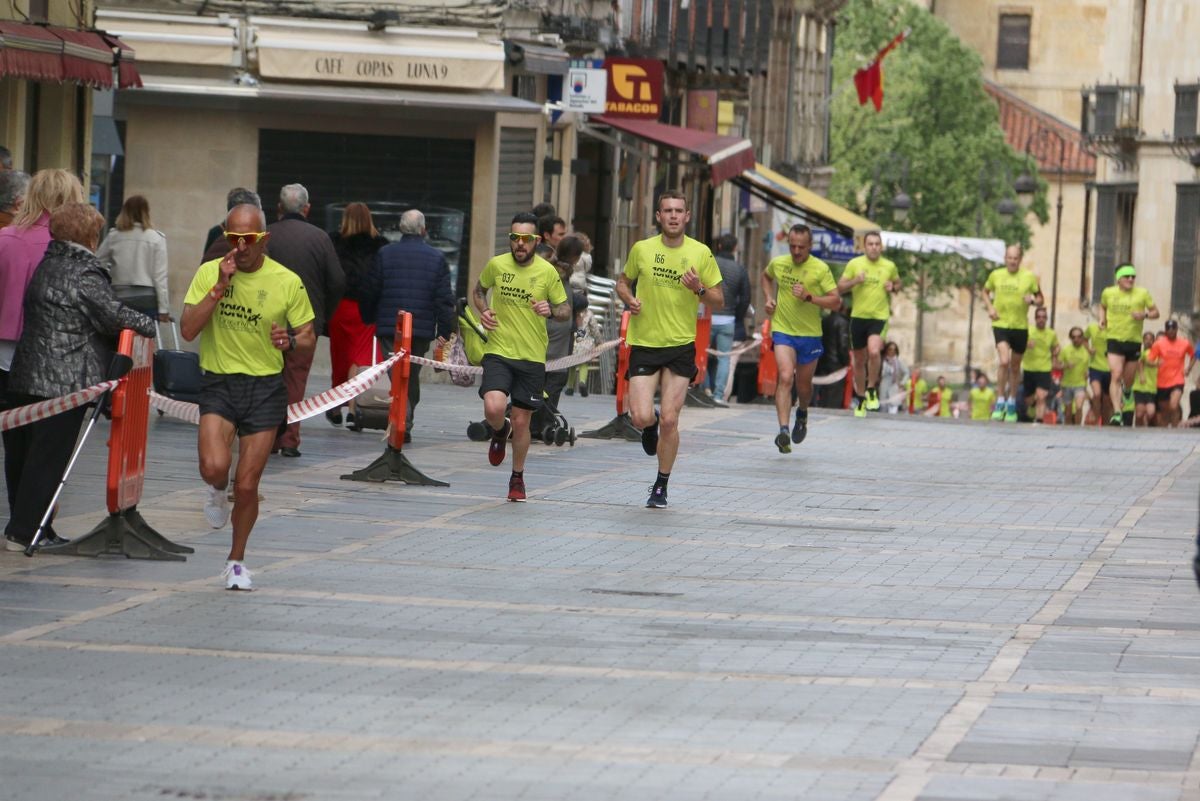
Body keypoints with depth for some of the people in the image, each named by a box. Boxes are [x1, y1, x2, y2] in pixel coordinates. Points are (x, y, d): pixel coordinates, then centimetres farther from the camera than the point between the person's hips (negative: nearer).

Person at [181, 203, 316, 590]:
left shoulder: (287, 282, -3)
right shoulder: (209, 273, -2)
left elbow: (309, 338, 5)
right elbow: (187, 329, -10)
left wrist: (292, 341, -19)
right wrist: (219, 288, -19)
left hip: (266, 387, 0)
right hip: (219, 383, 0)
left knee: (247, 485, 1)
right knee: (214, 466, -23)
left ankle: (236, 560, 24)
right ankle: (217, 491, 16)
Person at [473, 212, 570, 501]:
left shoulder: (547, 272, -4)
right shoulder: (496, 265, -2)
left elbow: (566, 309, 5)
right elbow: (479, 290, 18)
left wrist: (551, 311, -18)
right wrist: (483, 310, -2)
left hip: (532, 358, 0)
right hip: (498, 352, 0)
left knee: (521, 421, 5)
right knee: (493, 409, -21)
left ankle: (517, 478, 28)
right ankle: (500, 432, 17)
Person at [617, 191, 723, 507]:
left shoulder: (701, 253, -1)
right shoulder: (642, 249, 1)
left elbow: (719, 301, 5)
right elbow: (623, 282, 17)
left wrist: (699, 289, -16)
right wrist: (630, 299, -5)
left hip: (681, 346, -1)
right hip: (643, 344, 1)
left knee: (669, 420, -4)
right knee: (641, 417, -10)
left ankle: (661, 487, 14)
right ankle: (650, 427, 30)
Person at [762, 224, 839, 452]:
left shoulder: (820, 269, -10)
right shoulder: (778, 263, 0)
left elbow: (836, 302, -11)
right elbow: (766, 277, 25)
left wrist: (809, 297, -24)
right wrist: (769, 298, 8)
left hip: (809, 334, 0)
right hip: (782, 330, 0)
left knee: (804, 385, 13)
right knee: (785, 377, -20)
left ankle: (802, 414, 47)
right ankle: (783, 431, -27)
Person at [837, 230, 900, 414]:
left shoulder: (889, 266, 4)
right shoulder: (854, 264, 1)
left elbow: (898, 283, 22)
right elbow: (840, 288, 3)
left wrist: (893, 287, -2)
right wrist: (855, 281, -15)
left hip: (880, 317, -1)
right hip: (858, 316, 1)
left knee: (874, 351, -27)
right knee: (859, 360, 10)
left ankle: (872, 389, -6)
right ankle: (860, 398, 28)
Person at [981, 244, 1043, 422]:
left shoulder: (1029, 277, -2)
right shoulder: (996, 275, 1)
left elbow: (1040, 298, 7)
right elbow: (986, 291, 19)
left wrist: (1033, 300, -16)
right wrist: (990, 307, 1)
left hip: (1020, 327, 1)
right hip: (1001, 325, -1)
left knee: (1015, 367, 12)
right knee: (1004, 361, -20)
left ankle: (1012, 403, 29)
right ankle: (1000, 402, -9)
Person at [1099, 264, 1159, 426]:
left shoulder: (1142, 294, -1)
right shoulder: (1108, 293, 2)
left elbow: (1155, 312, 3)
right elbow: (1103, 306, 23)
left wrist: (1145, 315, -18)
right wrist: (1102, 319, 4)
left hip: (1134, 341, 1)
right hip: (1115, 340, -1)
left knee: (1128, 379, 13)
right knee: (1116, 376, -17)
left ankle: (1127, 390, 52)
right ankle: (1116, 413, -21)